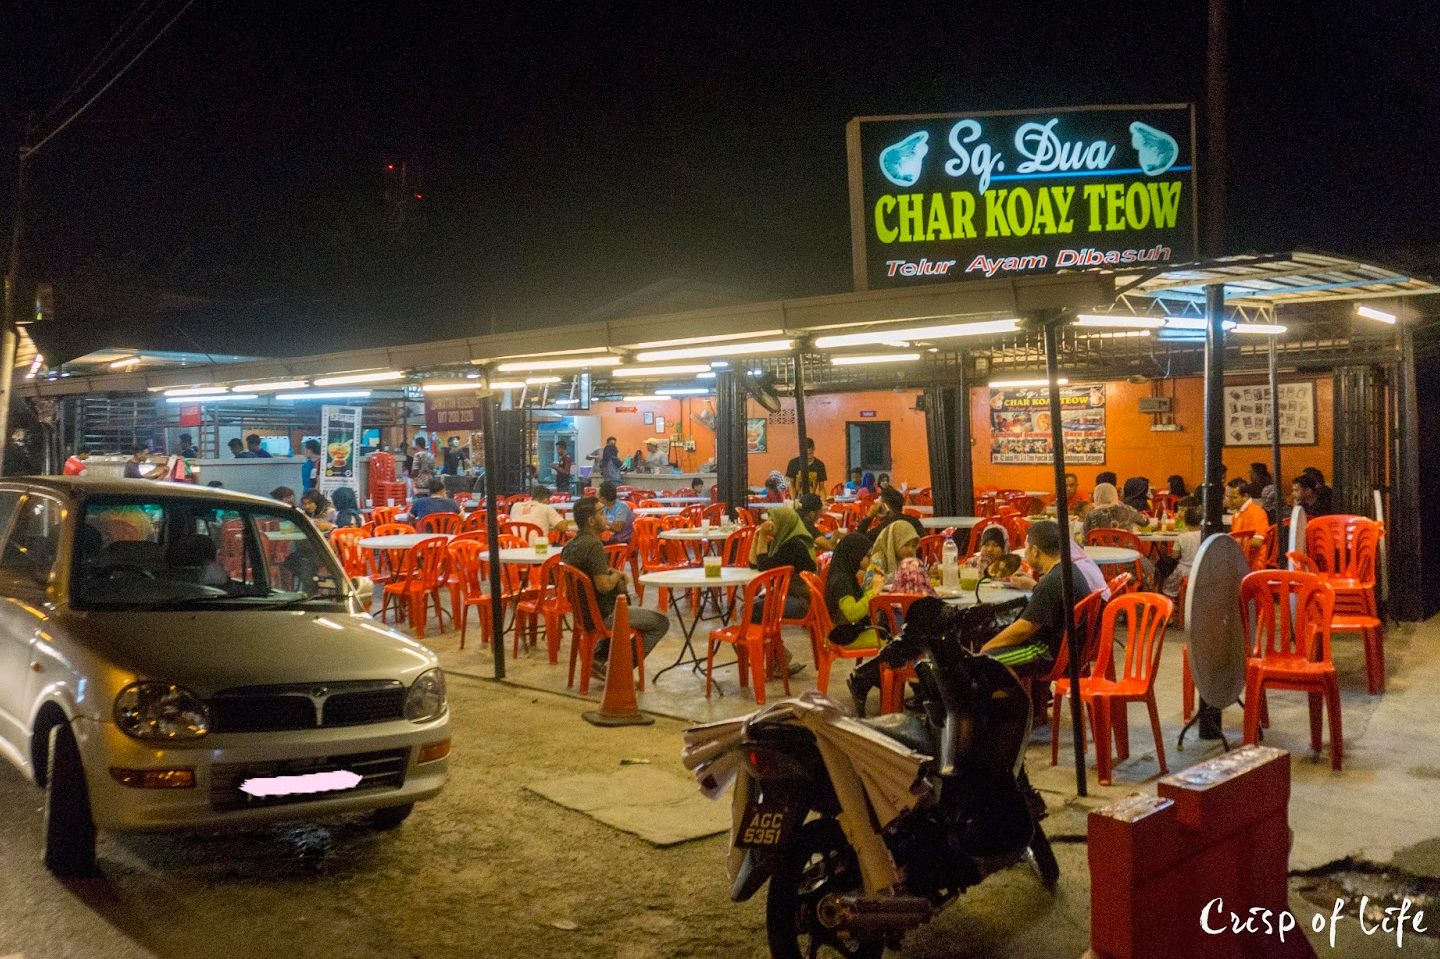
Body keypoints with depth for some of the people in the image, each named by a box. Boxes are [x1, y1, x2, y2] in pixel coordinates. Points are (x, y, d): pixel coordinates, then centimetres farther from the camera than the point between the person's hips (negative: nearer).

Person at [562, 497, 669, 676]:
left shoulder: (569, 546, 4)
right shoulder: (594, 545, -25)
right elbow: (604, 585, -30)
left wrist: (611, 574, 7)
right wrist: (616, 575, -9)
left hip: (583, 612, 9)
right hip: (601, 615, -9)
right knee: (661, 622, 1)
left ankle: (599, 658, 23)